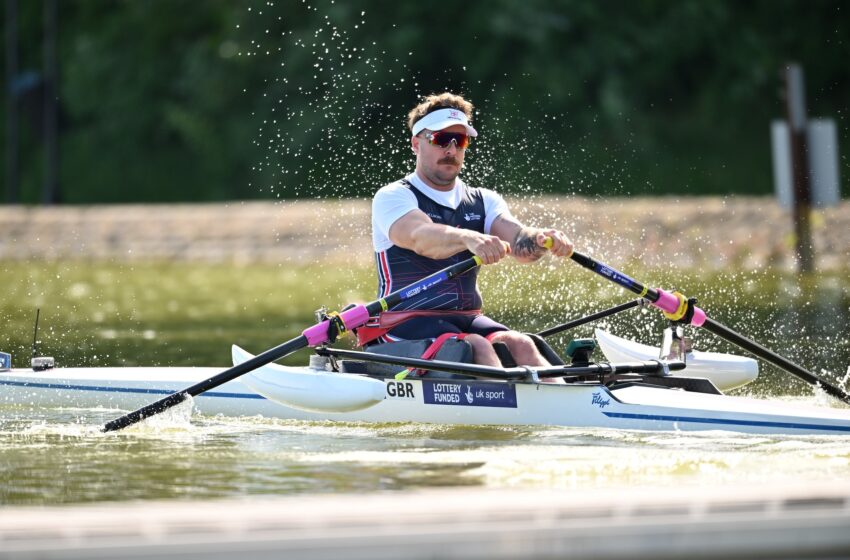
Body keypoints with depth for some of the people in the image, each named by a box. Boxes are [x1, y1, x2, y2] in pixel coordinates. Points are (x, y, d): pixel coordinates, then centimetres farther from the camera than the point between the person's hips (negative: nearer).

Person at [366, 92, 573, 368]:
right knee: (477, 348, -31)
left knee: (519, 345, -23)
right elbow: (419, 237, -26)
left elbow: (518, 242, -6)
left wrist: (541, 240, -31)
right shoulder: (393, 197, -3)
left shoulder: (483, 201, 15)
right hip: (404, 324, -5)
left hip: (467, 321, 5)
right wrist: (469, 239, -46)